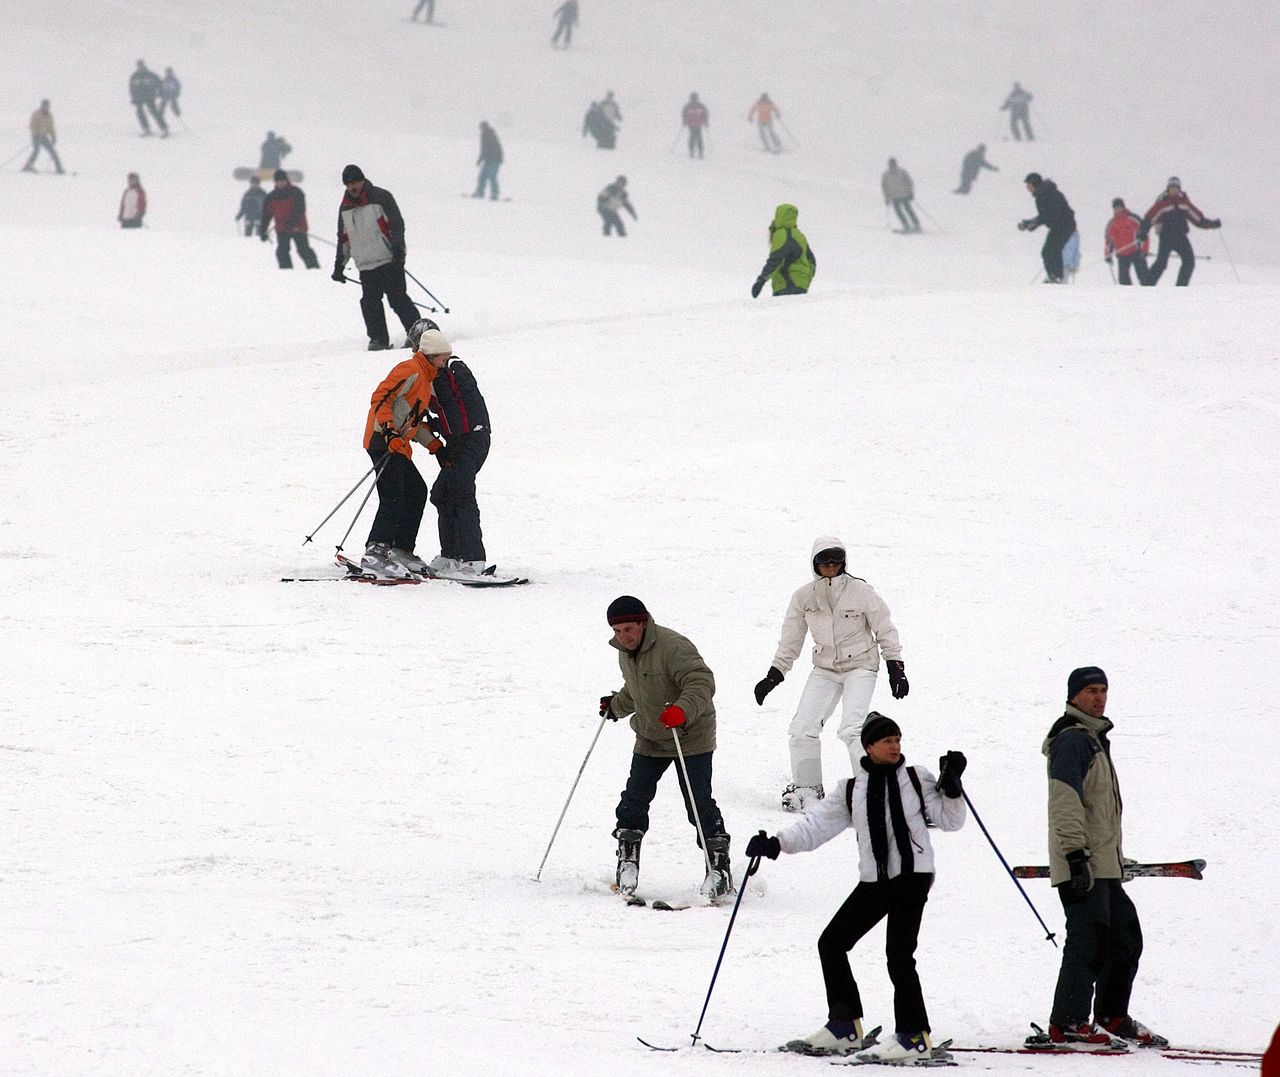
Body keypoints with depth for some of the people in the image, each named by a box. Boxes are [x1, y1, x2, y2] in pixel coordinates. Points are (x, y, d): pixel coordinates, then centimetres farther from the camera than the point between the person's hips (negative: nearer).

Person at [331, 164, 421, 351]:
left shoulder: (381, 198, -4)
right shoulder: (345, 208, 15)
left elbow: (397, 225, -7)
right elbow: (343, 238, 22)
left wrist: (398, 249, -18)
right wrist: (339, 264, 17)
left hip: (389, 260, -6)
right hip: (365, 265, 6)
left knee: (397, 298, -9)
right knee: (370, 302, -2)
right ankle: (378, 339, 6)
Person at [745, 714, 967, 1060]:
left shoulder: (917, 780, 2)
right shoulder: (851, 790, 8)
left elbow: (949, 820, 2)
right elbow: (818, 824, 4)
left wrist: (951, 787, -13)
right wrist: (777, 843, -8)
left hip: (912, 876, -5)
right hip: (874, 880, 5)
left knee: (899, 954, -13)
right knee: (831, 942, 6)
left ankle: (915, 1037, -9)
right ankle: (844, 1027, 15)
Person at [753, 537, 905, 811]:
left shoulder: (860, 592, -11)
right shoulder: (804, 597, -2)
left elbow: (885, 630, -1)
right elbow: (790, 640, 10)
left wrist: (896, 668, -3)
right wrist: (773, 676, 8)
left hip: (861, 666, -4)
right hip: (824, 669, 4)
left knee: (851, 729, -22)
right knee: (802, 730, -7)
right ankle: (807, 788, 11)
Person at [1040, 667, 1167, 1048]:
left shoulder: (1094, 739, 22)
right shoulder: (1072, 740, -11)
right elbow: (1065, 802, -20)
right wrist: (1076, 856, -25)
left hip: (1104, 865, 10)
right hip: (1083, 865, -10)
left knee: (1125, 937, 14)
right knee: (1089, 941, -12)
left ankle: (1112, 1017, 23)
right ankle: (1068, 1024, -10)